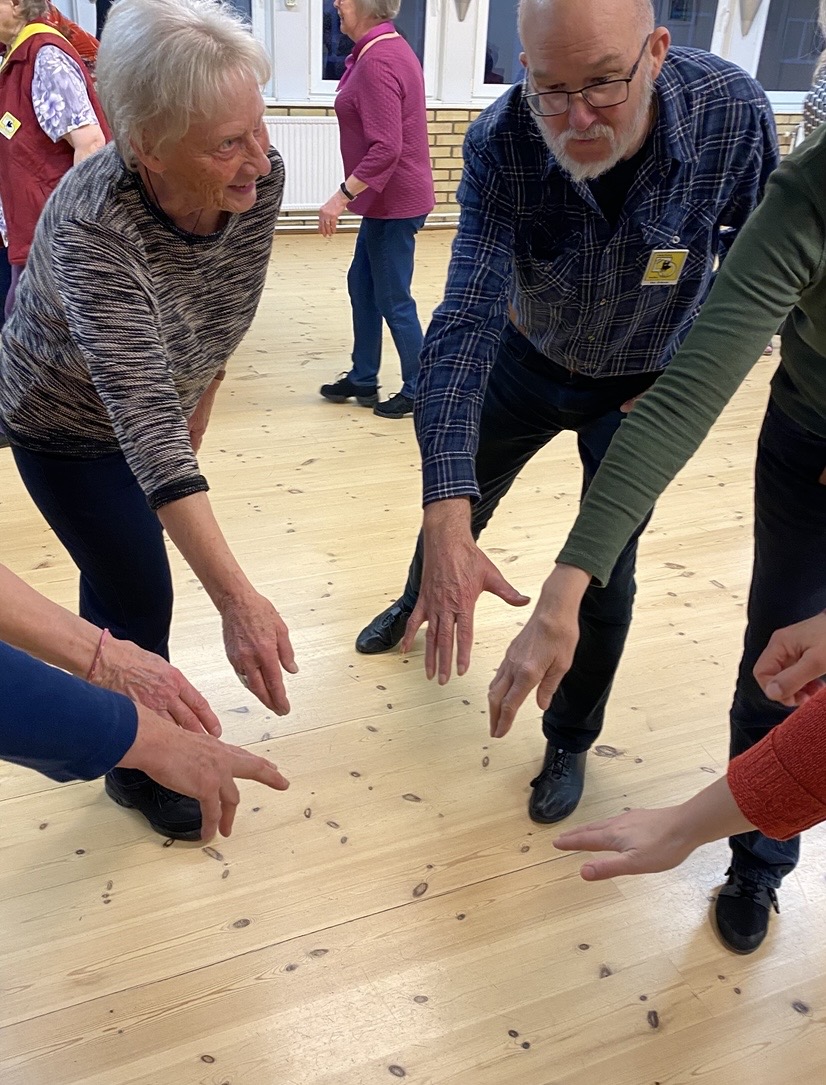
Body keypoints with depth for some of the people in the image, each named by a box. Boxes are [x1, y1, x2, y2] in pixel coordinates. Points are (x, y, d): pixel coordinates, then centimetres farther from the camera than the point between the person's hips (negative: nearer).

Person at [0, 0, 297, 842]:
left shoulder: (261, 179, -23)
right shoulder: (91, 228, -40)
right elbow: (144, 423, -48)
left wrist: (195, 416, 6)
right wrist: (237, 600, -53)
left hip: (156, 404, 5)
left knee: (116, 571, 21)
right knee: (140, 595, 0)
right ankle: (138, 768, 28)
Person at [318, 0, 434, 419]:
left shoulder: (377, 62, -20)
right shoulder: (391, 48, 11)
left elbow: (385, 149, -28)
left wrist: (342, 196, -26)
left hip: (394, 201, -10)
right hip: (388, 199, 10)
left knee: (393, 300, 0)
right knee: (361, 285, 17)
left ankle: (418, 390, 14)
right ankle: (362, 379, 27)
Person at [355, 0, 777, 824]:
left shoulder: (731, 112, -29)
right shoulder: (501, 144, -30)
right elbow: (465, 323, -38)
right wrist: (446, 524, -47)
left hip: (643, 383, -1)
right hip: (530, 361, 1)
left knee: (605, 578, 0)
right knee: (456, 511, 18)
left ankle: (570, 741, 28)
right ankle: (418, 603, 54)